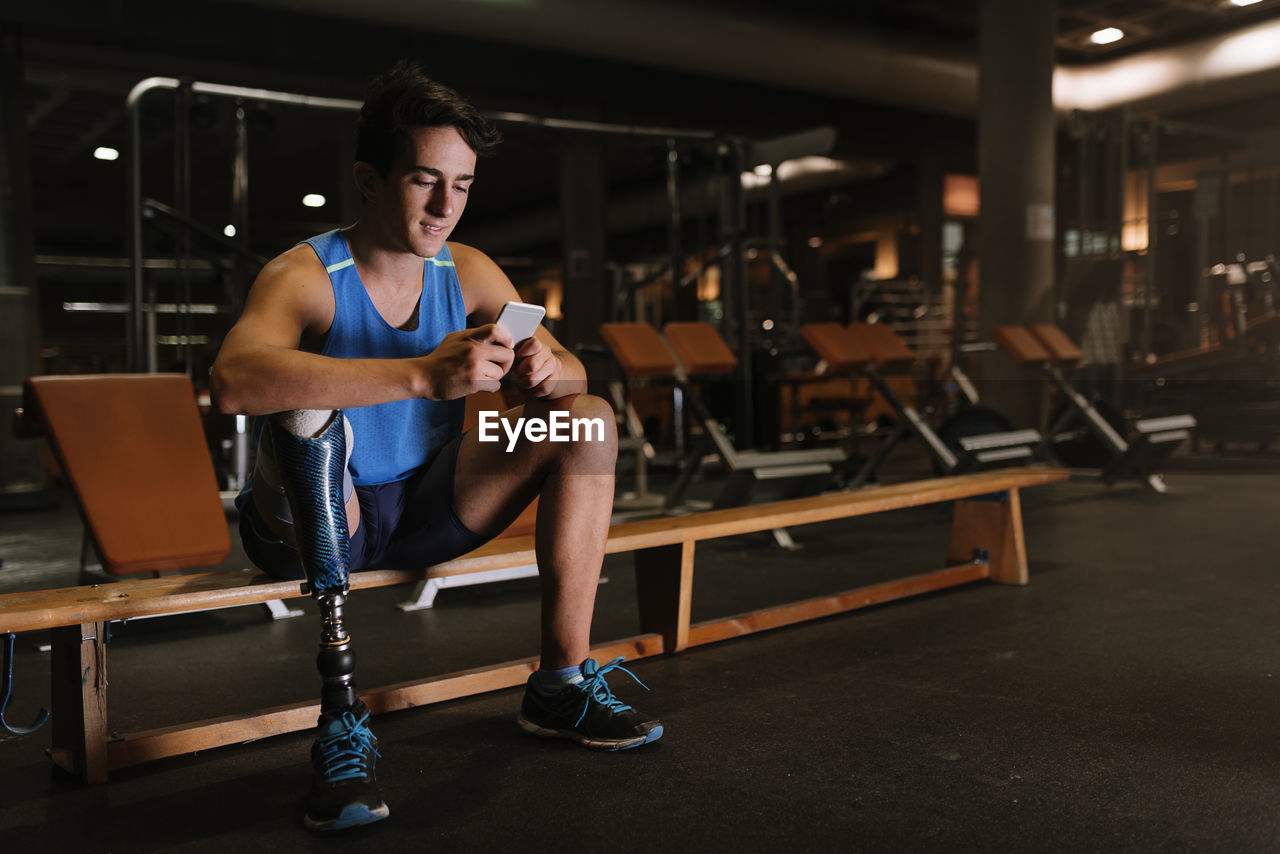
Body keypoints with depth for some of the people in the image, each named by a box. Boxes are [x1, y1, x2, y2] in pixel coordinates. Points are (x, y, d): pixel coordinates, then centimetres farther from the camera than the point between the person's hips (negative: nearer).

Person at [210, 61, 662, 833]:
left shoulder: (468, 273, -2)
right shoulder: (305, 276, -20)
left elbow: (574, 374, -1)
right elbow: (234, 379, -41)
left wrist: (546, 370, -27)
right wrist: (423, 374, -48)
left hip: (423, 512, 5)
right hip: (311, 524, -5)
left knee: (590, 421, -8)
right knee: (305, 407, -35)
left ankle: (561, 685, -6)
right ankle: (340, 708, -34)